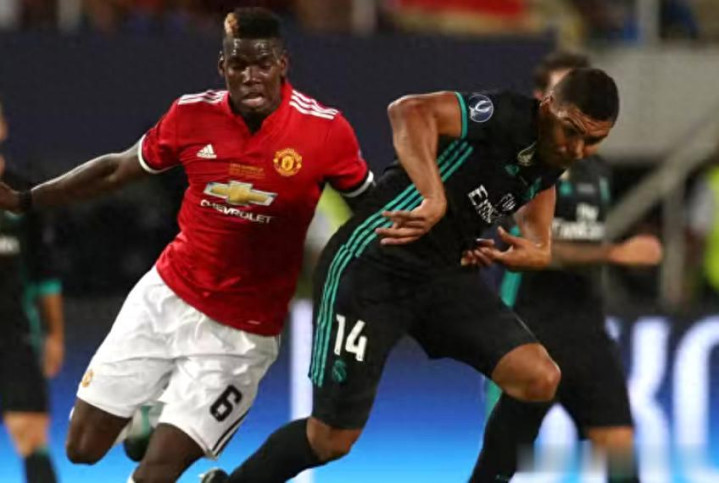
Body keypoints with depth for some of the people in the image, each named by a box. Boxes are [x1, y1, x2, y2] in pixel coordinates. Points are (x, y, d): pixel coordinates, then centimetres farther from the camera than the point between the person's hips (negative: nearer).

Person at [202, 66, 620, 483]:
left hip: (445, 274, 8)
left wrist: (530, 253, -10)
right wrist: (434, 199, -47)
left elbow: (539, 246, 14)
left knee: (540, 378, -11)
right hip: (374, 266, -8)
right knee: (333, 438, -2)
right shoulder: (506, 116, -22)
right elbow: (411, 111, -38)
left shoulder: (551, 159, 4)